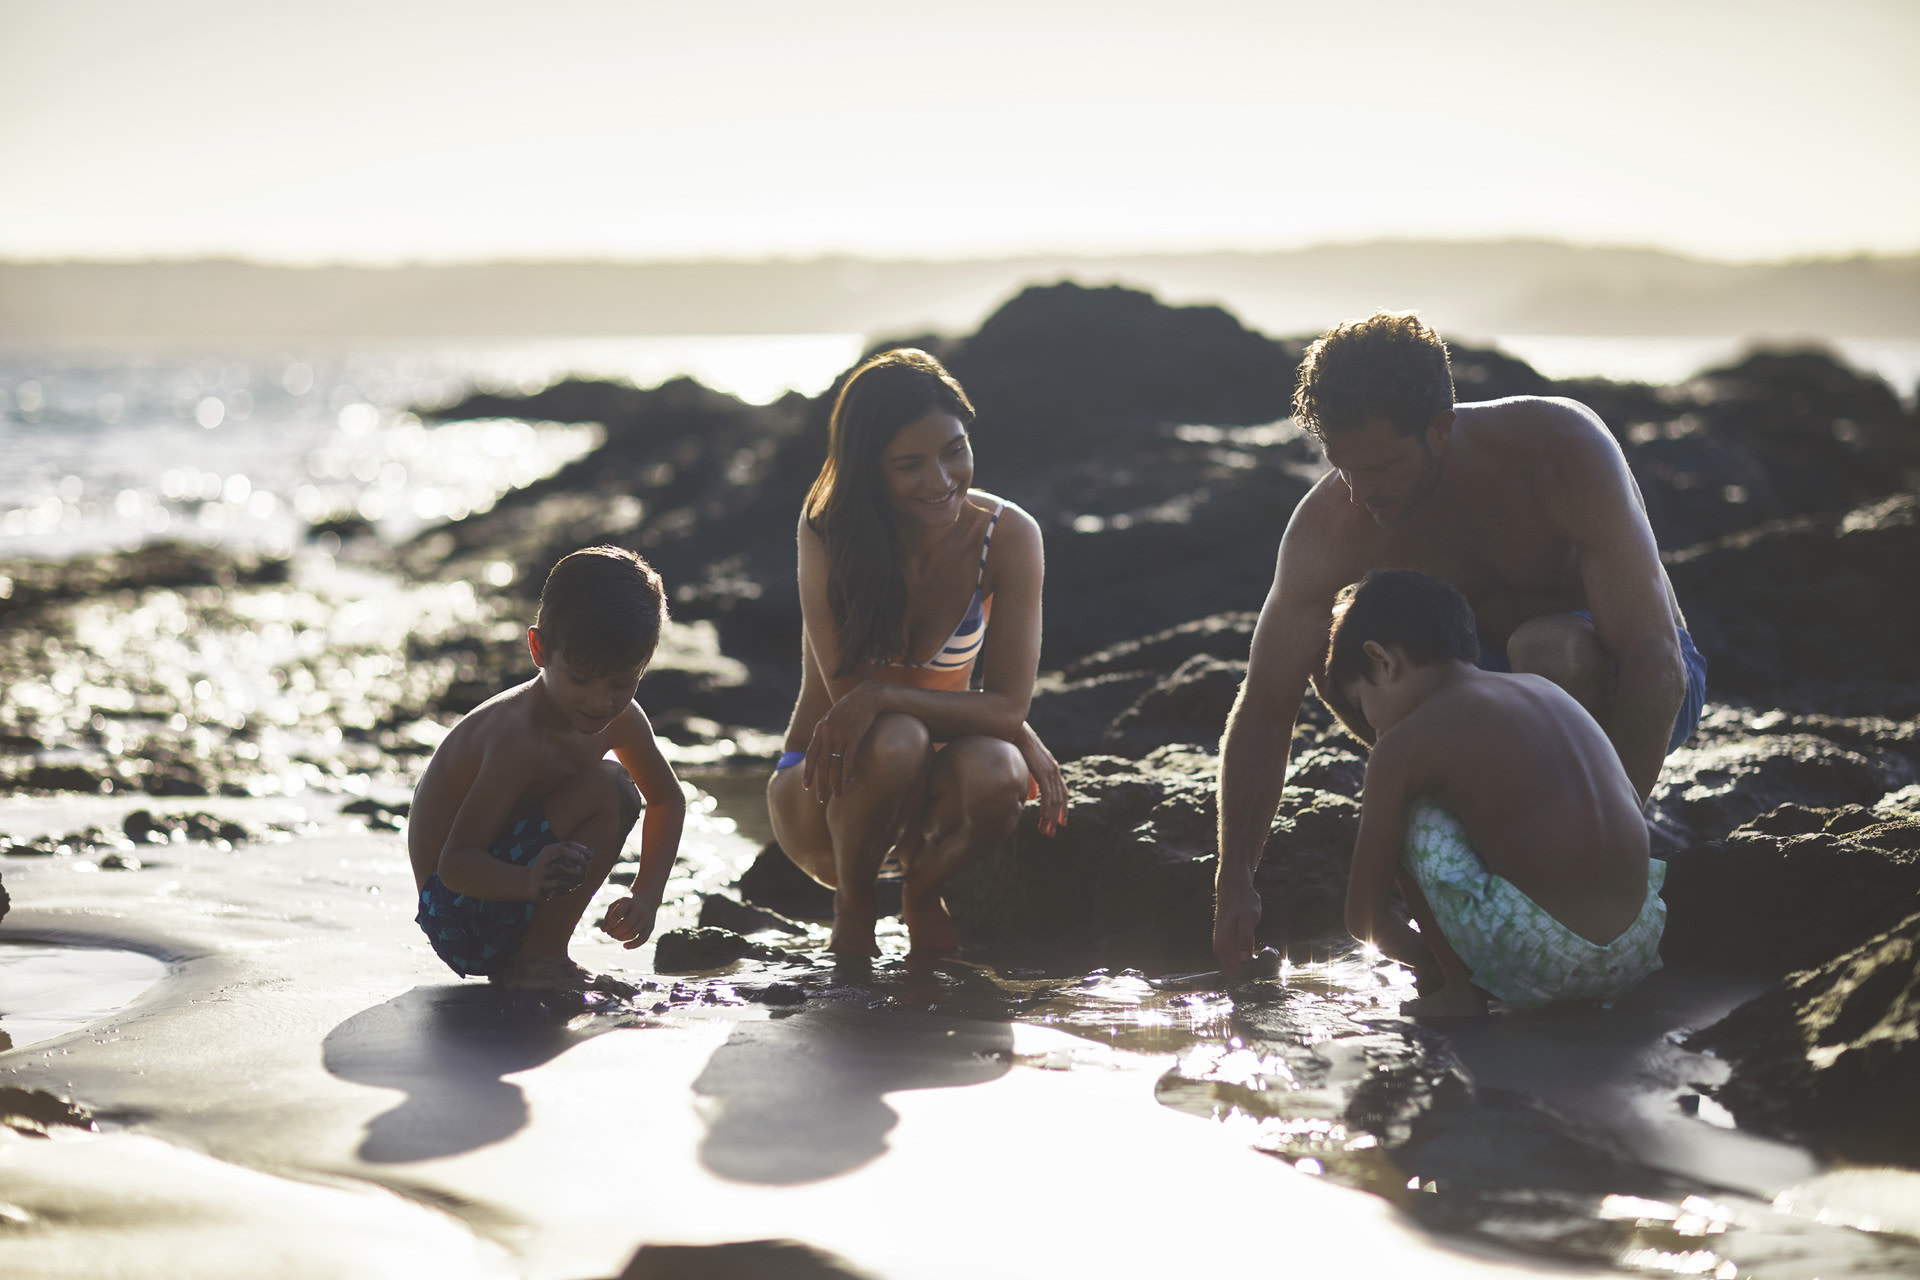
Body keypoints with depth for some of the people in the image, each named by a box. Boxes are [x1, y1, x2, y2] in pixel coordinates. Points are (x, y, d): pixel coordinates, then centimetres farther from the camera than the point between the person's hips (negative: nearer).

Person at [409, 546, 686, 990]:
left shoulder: (620, 720, -2)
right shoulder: (517, 736, -27)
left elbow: (667, 799, 16)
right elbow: (455, 863, -29)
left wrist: (646, 895, 2)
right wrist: (529, 882, -48)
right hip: (455, 919, -9)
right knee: (604, 788, -21)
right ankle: (538, 959, -13)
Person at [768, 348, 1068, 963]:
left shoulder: (1007, 536, -13)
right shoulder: (828, 533, -17)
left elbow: (1008, 704, -16)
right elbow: (847, 690, -20)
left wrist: (880, 697, -33)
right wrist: (1022, 736, -22)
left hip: (927, 795, 2)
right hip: (824, 796, -1)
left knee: (993, 772, -33)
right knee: (896, 739, -35)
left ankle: (924, 892, 2)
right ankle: (852, 904, -5)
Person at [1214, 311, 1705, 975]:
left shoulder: (1565, 448, -30)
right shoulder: (1328, 527, -20)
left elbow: (1657, 663, -33)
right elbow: (1264, 709, -15)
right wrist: (1234, 883, -25)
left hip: (1620, 685, -4)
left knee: (1546, 649, -38)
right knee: (1332, 647, -23)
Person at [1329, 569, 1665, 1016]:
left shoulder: (1403, 746, 1)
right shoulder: (1545, 690, 19)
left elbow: (1364, 919, 7)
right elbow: (1631, 806, 31)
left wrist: (1443, 965, 25)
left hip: (1539, 962, -6)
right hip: (1636, 955, 6)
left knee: (1413, 812, 10)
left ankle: (1461, 991, 10)